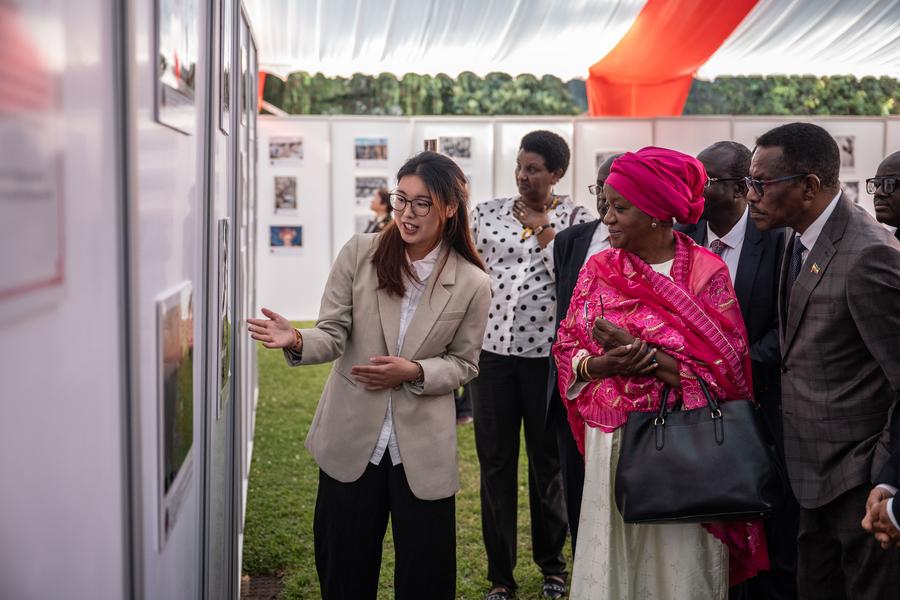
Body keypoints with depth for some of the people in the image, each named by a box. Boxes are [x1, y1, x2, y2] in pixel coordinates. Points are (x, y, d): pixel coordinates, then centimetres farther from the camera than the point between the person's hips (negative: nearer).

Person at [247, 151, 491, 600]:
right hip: (351, 438, 1)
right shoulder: (360, 253, -6)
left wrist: (414, 372, -18)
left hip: (423, 448, -1)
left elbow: (463, 363, 1)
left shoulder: (472, 284, -7)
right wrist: (298, 341, -29)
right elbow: (333, 334, -7)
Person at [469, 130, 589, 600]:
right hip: (492, 349, 2)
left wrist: (543, 231, -11)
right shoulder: (488, 212, 6)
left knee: (548, 461, 11)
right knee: (495, 463, 6)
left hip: (546, 354, -2)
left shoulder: (573, 218, 0)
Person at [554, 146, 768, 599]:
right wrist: (602, 364, -17)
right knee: (611, 562, 10)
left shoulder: (706, 272, -7)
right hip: (611, 443, 3)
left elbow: (722, 371, -12)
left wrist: (641, 353, -20)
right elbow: (567, 351, 4)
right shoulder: (599, 269, 3)